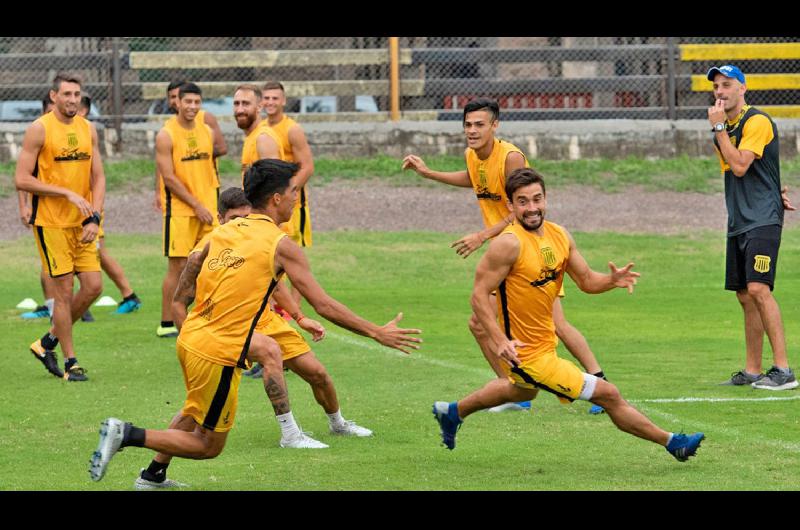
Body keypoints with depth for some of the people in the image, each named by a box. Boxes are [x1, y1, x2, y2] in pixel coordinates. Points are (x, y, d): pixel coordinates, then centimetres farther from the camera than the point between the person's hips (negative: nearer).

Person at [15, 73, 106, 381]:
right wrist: (68, 193, -17)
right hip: (51, 223, -6)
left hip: (82, 224, 6)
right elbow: (21, 180, -13)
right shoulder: (39, 130, -9)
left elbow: (98, 178, 11)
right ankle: (70, 362, 6)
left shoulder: (88, 129, 9)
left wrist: (94, 218, -3)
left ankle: (48, 343, 19)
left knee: (93, 286, 1)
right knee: (65, 290, -4)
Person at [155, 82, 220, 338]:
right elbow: (169, 177, -13)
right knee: (178, 267, -5)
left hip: (206, 209, 6)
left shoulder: (207, 132, 10)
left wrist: (212, 205, 9)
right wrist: (197, 205, -15)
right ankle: (166, 324, 2)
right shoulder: (166, 135, -9)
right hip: (179, 210, -6)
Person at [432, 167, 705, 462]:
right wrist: (499, 340, -33)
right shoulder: (509, 244, -23)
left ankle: (452, 413, 59)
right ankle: (671, 443, 9)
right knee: (608, 395, -6)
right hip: (526, 352, -9)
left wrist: (612, 280, -15)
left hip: (546, 341, 9)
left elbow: (586, 281, 7)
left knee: (522, 392, 40)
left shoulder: (559, 236, 1)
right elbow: (479, 295, -23)